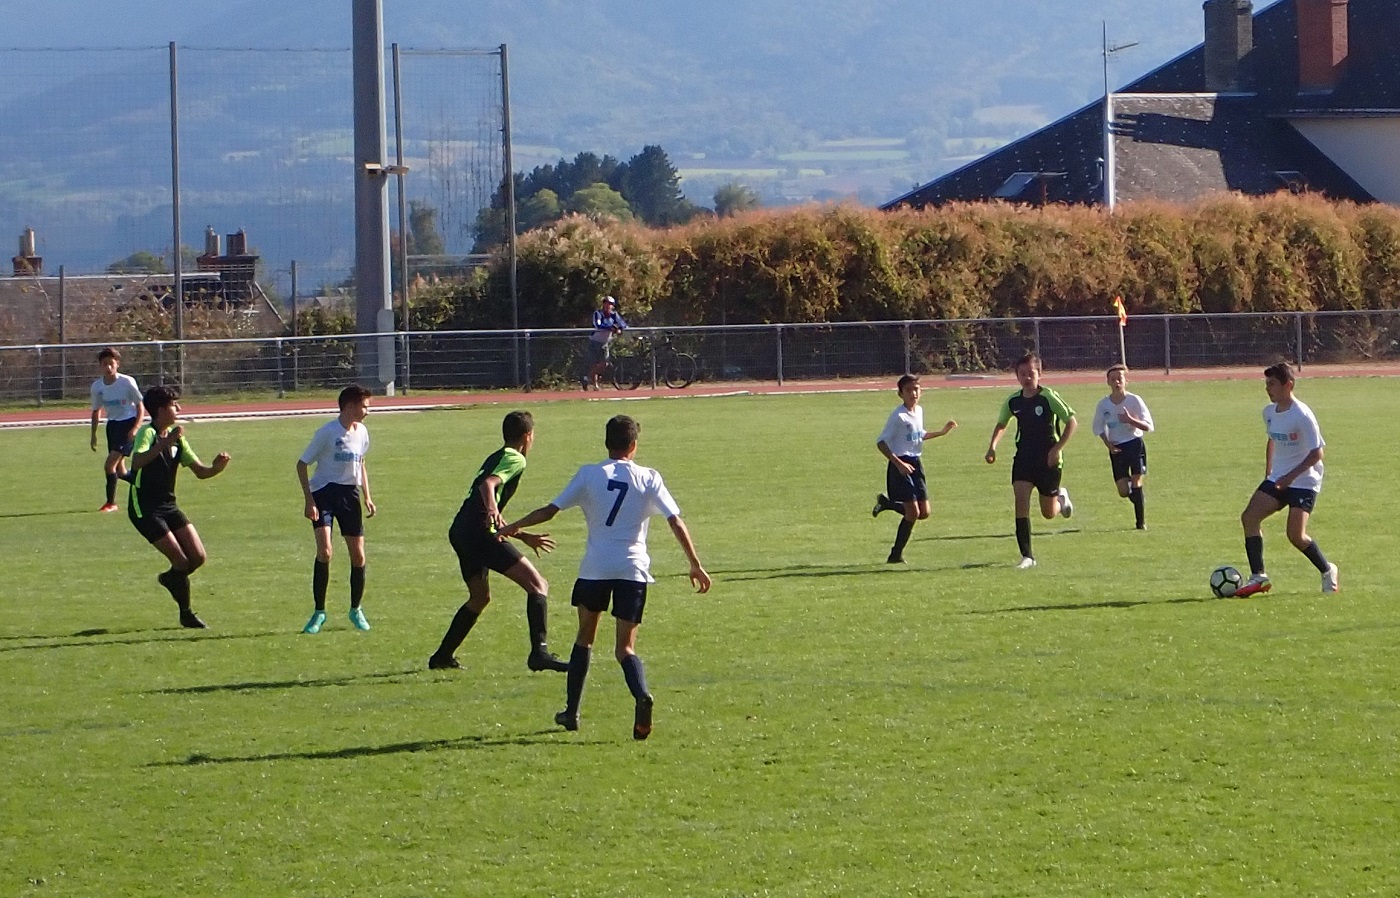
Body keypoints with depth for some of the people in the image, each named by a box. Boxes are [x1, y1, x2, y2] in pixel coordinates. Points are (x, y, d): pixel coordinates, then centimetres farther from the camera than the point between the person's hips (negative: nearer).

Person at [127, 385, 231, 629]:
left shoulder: (176, 437, 8)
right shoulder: (148, 434, -16)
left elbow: (200, 471, 8)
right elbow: (137, 462, -36)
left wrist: (216, 468, -14)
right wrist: (164, 443, -46)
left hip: (168, 506, 7)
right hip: (144, 509, -7)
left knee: (198, 557, -1)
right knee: (182, 561, -11)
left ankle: (170, 578, 29)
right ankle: (186, 614, 7)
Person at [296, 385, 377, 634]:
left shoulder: (362, 432, 5)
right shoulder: (327, 432, -14)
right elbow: (302, 464, -10)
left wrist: (367, 496, 15)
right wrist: (309, 500, -17)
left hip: (349, 494, 6)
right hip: (323, 492, -6)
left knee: (358, 555, 4)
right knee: (324, 550, -19)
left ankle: (356, 609, 24)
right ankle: (319, 613, -7)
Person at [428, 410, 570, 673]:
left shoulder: (495, 458, 28)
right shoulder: (515, 459, -1)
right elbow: (488, 484, -21)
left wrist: (524, 537, 42)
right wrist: (492, 511, -39)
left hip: (460, 531, 10)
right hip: (479, 532, -10)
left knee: (480, 597, 29)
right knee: (537, 585, -11)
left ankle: (442, 657, 32)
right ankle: (539, 653, -26)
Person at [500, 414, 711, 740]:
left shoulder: (589, 475, 3)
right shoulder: (648, 478, 4)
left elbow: (549, 511, 4)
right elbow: (676, 522, -1)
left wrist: (513, 527, 19)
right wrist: (695, 565, 3)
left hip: (594, 568, 0)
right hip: (633, 568, 0)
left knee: (585, 637, 21)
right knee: (625, 648, 1)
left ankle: (571, 711, 24)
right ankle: (642, 695, -30)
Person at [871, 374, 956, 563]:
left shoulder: (919, 411, 10)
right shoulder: (898, 416, -14)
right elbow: (881, 443, -16)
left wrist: (942, 432, 24)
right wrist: (899, 463, -24)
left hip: (916, 463, 8)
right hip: (901, 466, -8)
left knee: (924, 512, 6)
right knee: (913, 513, -13)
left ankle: (886, 502, 26)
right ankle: (896, 555, 0)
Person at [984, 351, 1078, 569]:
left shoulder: (1048, 397, -13)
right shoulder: (1013, 401, 1)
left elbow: (1072, 422, -11)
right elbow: (1001, 425, 20)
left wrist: (1057, 449, -18)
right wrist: (992, 447, 4)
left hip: (1048, 460, -3)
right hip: (1024, 458, 3)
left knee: (1048, 513, 7)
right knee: (1021, 501, -16)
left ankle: (1061, 498, 46)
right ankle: (1026, 556, -13)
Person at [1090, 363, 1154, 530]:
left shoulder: (1134, 400, -8)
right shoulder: (1103, 404, -1)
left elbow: (1148, 427, -8)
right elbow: (1098, 428, 11)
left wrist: (1131, 420, -25)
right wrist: (1108, 444, -5)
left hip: (1135, 444, -2)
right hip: (1116, 448, 2)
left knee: (1136, 483, -11)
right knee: (1123, 491, -1)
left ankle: (1140, 521, -1)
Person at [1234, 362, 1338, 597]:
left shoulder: (1302, 415, -19)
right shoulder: (1269, 412, 5)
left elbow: (1316, 453, -19)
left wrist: (1290, 476, -24)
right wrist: (1269, 472, 19)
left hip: (1304, 481, -8)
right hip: (1278, 478, 8)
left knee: (1296, 535, -15)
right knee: (1249, 517, -8)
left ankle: (1328, 571, 11)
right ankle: (1258, 577, -4)